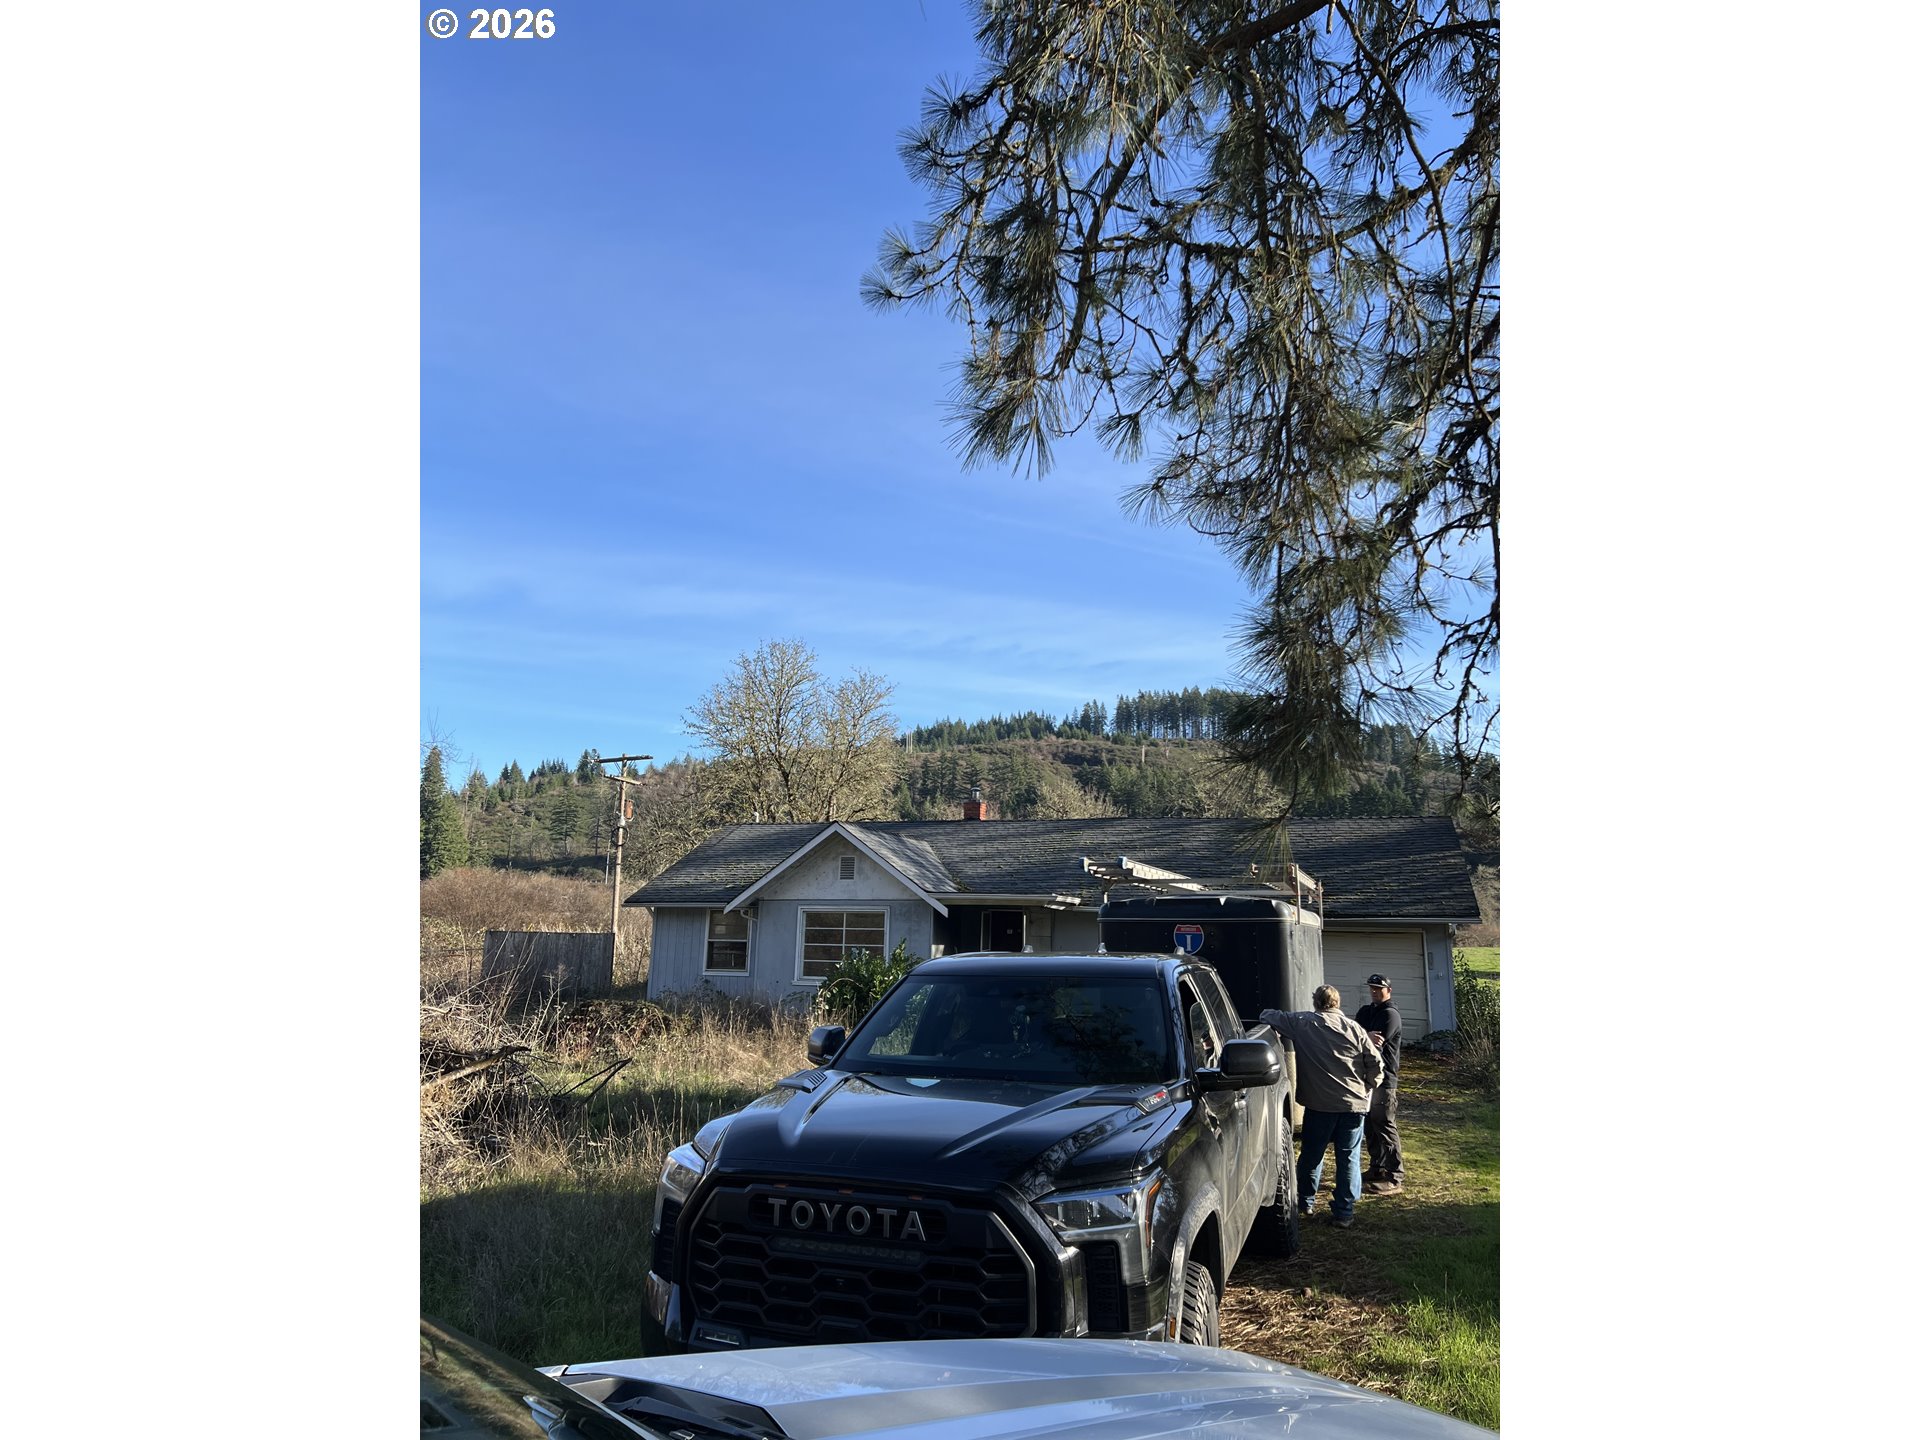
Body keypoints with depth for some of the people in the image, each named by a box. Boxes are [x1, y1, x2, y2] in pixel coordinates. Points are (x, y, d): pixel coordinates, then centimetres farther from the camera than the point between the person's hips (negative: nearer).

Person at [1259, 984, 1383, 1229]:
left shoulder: (1302, 1022, -1)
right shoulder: (1354, 1029, 1)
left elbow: (1268, 1015, 6)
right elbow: (1376, 1063, 1)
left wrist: (1267, 1015, 27)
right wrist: (1366, 1089, 15)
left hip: (1319, 1104, 0)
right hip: (1354, 1104, 1)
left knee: (1312, 1154, 15)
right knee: (1348, 1158, 7)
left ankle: (1305, 1201, 28)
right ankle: (1344, 1212, 8)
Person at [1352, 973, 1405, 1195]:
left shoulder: (1390, 1015, -10)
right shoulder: (1365, 1011, 16)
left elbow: (1376, 1044, -19)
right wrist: (1367, 1036, -16)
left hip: (1384, 1079, -8)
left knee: (1385, 1127, -9)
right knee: (1370, 1126, 15)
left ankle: (1395, 1178, -7)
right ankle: (1376, 1169, 26)